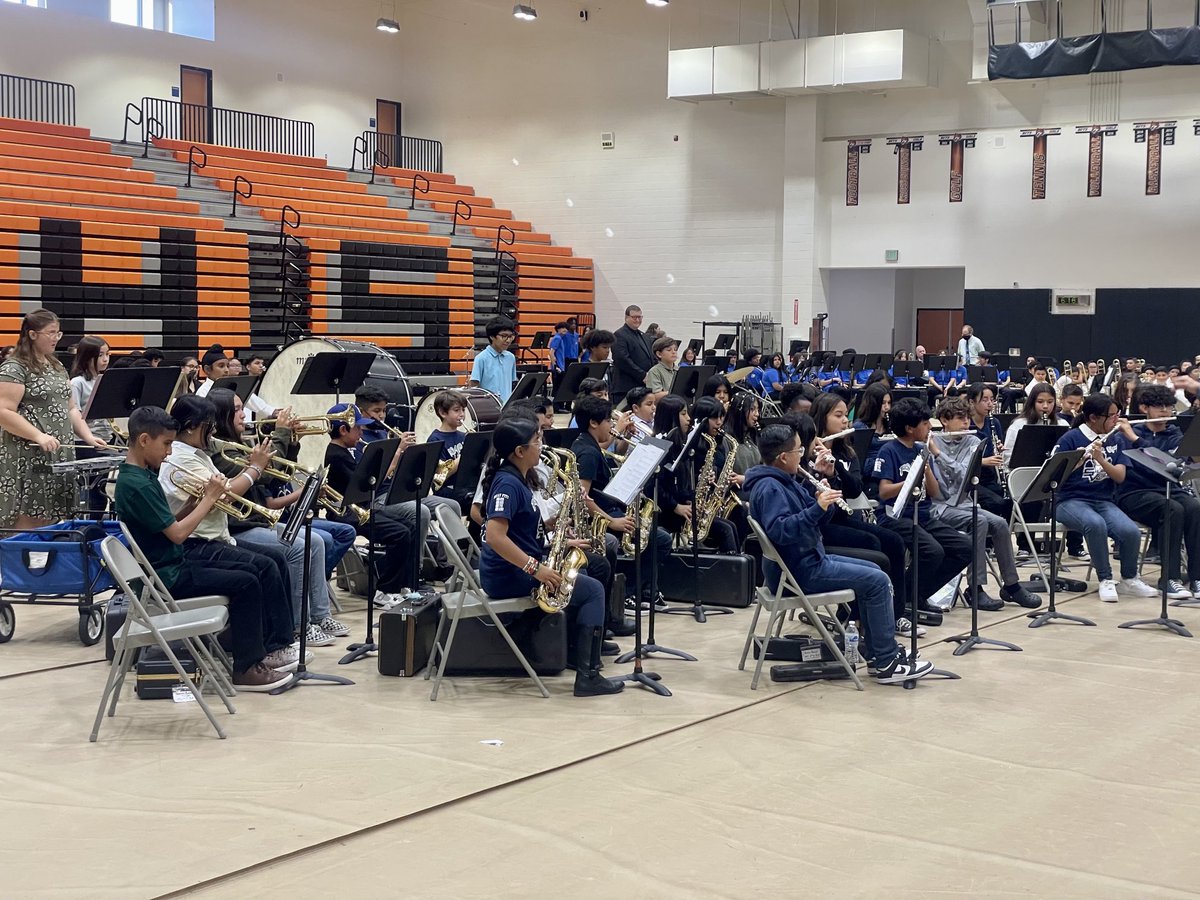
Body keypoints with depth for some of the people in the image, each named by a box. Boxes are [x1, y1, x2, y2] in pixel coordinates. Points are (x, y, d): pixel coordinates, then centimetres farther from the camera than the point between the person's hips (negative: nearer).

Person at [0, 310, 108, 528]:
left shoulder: (56, 367, 17)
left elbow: (70, 408, 21)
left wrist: (88, 436, 6)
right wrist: (39, 436, -25)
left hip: (59, 459, 8)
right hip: (28, 460, -8)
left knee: (50, 523, 7)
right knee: (28, 527, -8)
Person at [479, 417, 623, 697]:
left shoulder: (516, 479, 12)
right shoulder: (508, 483, -19)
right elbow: (494, 536, -30)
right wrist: (535, 569, -27)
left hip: (519, 569, 10)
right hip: (509, 576, -10)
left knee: (582, 578, 24)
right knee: (593, 590, -5)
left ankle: (578, 650, 21)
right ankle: (588, 676, -7)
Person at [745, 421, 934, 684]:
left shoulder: (784, 482, 13)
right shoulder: (769, 488, -19)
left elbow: (808, 518, 16)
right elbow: (779, 530, -34)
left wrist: (823, 501, -4)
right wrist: (817, 508, -37)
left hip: (809, 559, 11)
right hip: (799, 571, -11)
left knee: (873, 572, 17)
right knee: (877, 581, -11)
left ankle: (876, 654, 17)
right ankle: (887, 663, -5)